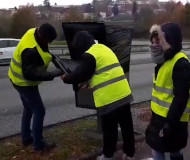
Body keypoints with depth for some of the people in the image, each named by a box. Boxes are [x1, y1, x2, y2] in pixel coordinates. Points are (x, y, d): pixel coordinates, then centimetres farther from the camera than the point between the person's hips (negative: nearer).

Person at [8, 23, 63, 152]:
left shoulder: (34, 32, -9)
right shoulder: (30, 50, -37)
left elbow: (41, 51, 11)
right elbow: (30, 74, -35)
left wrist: (50, 56, -4)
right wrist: (53, 74, -35)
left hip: (20, 79, 10)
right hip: (24, 82, -10)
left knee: (29, 109, 22)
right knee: (39, 111, -2)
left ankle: (26, 138, 35)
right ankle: (38, 144, 9)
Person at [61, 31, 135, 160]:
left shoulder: (89, 55, -11)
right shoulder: (104, 48, 18)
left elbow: (81, 74, -5)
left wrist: (66, 78, 12)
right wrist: (90, 84, 26)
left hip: (110, 98, -8)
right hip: (123, 94, 8)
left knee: (109, 129, 7)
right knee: (127, 126, 14)